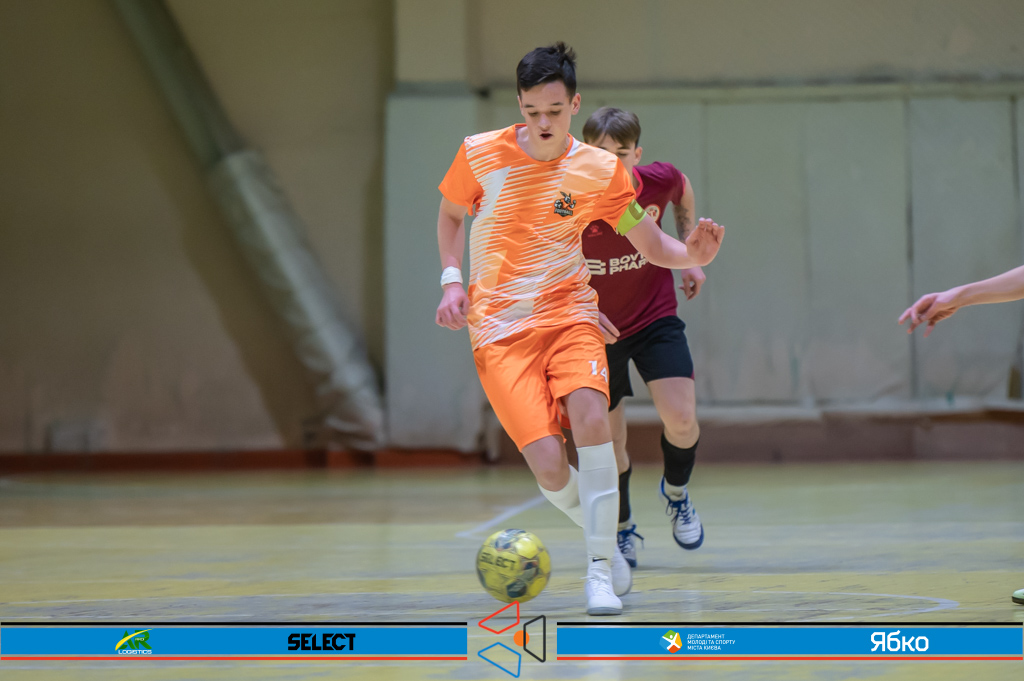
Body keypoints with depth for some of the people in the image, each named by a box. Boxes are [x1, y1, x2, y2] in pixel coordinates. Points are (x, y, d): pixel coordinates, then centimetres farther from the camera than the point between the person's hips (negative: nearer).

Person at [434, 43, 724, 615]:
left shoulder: (599, 170, -1)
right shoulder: (480, 154, -2)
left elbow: (652, 245, 7)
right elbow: (450, 213, 17)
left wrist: (690, 255, -15)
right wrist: (453, 280, 3)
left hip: (569, 314, 1)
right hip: (500, 331, -1)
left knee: (590, 413, -30)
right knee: (549, 466, -19)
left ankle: (600, 568, -17)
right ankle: (606, 539, 13)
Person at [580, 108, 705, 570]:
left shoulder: (660, 181, -18)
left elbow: (682, 191, 9)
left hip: (656, 318, 1)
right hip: (597, 327, -1)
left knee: (681, 419, -16)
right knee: (609, 442, 4)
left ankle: (675, 491, 18)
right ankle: (623, 530, 32)